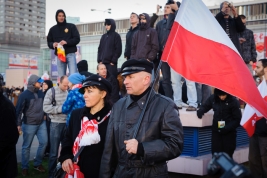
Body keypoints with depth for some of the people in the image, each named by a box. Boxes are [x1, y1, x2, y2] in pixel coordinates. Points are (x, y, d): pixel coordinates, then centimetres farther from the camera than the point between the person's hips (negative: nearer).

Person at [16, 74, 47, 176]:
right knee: (26, 146, 4)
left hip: (41, 123, 5)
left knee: (44, 142, 6)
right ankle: (24, 167, 16)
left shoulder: (41, 93, 5)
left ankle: (37, 163, 22)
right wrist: (18, 124, -15)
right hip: (29, 125, -5)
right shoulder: (24, 95, -11)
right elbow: (19, 110, -12)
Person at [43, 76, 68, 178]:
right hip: (56, 124, -3)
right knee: (54, 151, 5)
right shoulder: (51, 91, -5)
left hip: (67, 123, 3)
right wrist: (60, 109, -16)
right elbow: (46, 107, -10)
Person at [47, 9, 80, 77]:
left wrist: (67, 42, -15)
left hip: (70, 54, -2)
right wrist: (53, 44, -8)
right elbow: (49, 42, 16)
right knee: (61, 77, 1)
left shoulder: (71, 26, 9)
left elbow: (77, 39, 1)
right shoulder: (53, 29, 15)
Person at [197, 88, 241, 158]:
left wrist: (227, 128, -21)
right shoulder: (213, 98, -1)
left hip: (229, 133, -3)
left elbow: (237, 119, -9)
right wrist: (200, 111, -8)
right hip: (216, 131, 3)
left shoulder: (233, 101, -11)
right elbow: (205, 106, 16)